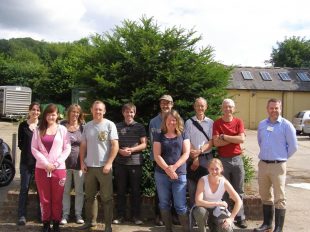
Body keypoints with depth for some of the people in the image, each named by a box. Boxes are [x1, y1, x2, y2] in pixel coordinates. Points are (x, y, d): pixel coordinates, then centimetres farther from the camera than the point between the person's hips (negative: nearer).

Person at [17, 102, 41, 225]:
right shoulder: (23, 125, 4)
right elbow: (20, 143, 6)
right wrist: (28, 150, -6)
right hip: (26, 161, 0)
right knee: (24, 188, 2)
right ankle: (22, 216, 5)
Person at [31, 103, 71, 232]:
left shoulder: (62, 129, 3)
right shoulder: (38, 130, 5)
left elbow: (67, 149, 0)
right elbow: (34, 148, 1)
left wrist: (56, 164, -9)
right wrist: (45, 163, -10)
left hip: (59, 169, -1)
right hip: (41, 169, 1)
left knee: (57, 199, 5)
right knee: (44, 199, 7)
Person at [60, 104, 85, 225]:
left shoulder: (82, 127, 3)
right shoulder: (62, 126, 3)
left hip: (79, 163, 0)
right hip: (65, 163, 0)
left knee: (79, 190, 7)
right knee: (65, 191, 7)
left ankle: (78, 214, 17)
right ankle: (65, 214, 16)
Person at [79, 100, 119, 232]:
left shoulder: (109, 125, -3)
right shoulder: (87, 126, 9)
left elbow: (115, 146, -7)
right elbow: (83, 146, 13)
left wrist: (109, 163, -14)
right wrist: (82, 162, 3)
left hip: (104, 166, -4)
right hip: (89, 166, 4)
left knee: (107, 197, 1)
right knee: (89, 196, 12)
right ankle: (90, 221, 24)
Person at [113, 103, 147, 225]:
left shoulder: (140, 127, 4)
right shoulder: (117, 126, 6)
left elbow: (144, 144, 0)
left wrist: (131, 149, -15)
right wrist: (120, 151, -11)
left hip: (135, 162, -1)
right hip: (120, 162, 1)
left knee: (135, 190, 5)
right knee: (121, 190, 7)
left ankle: (136, 215, 14)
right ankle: (120, 215, 17)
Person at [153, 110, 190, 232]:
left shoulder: (183, 135, 8)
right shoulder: (159, 136, 7)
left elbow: (186, 153, -1)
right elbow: (157, 155, -2)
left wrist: (174, 167, -14)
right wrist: (167, 169, -15)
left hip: (179, 174, -1)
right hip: (161, 175, 1)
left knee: (180, 205, -3)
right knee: (164, 204, 7)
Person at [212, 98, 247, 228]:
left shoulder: (238, 122, 3)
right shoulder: (217, 123, -2)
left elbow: (242, 139, -11)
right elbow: (216, 142, -13)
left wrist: (225, 137, -11)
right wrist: (234, 139, -12)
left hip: (237, 159, 2)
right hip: (223, 160, -1)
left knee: (239, 191, 8)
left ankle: (240, 218, 18)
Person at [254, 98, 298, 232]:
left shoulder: (286, 125, -7)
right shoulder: (262, 124, 8)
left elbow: (293, 146, -4)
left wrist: (282, 157, 3)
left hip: (278, 165, -5)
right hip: (263, 164, 6)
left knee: (279, 198, 0)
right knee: (265, 195, 14)